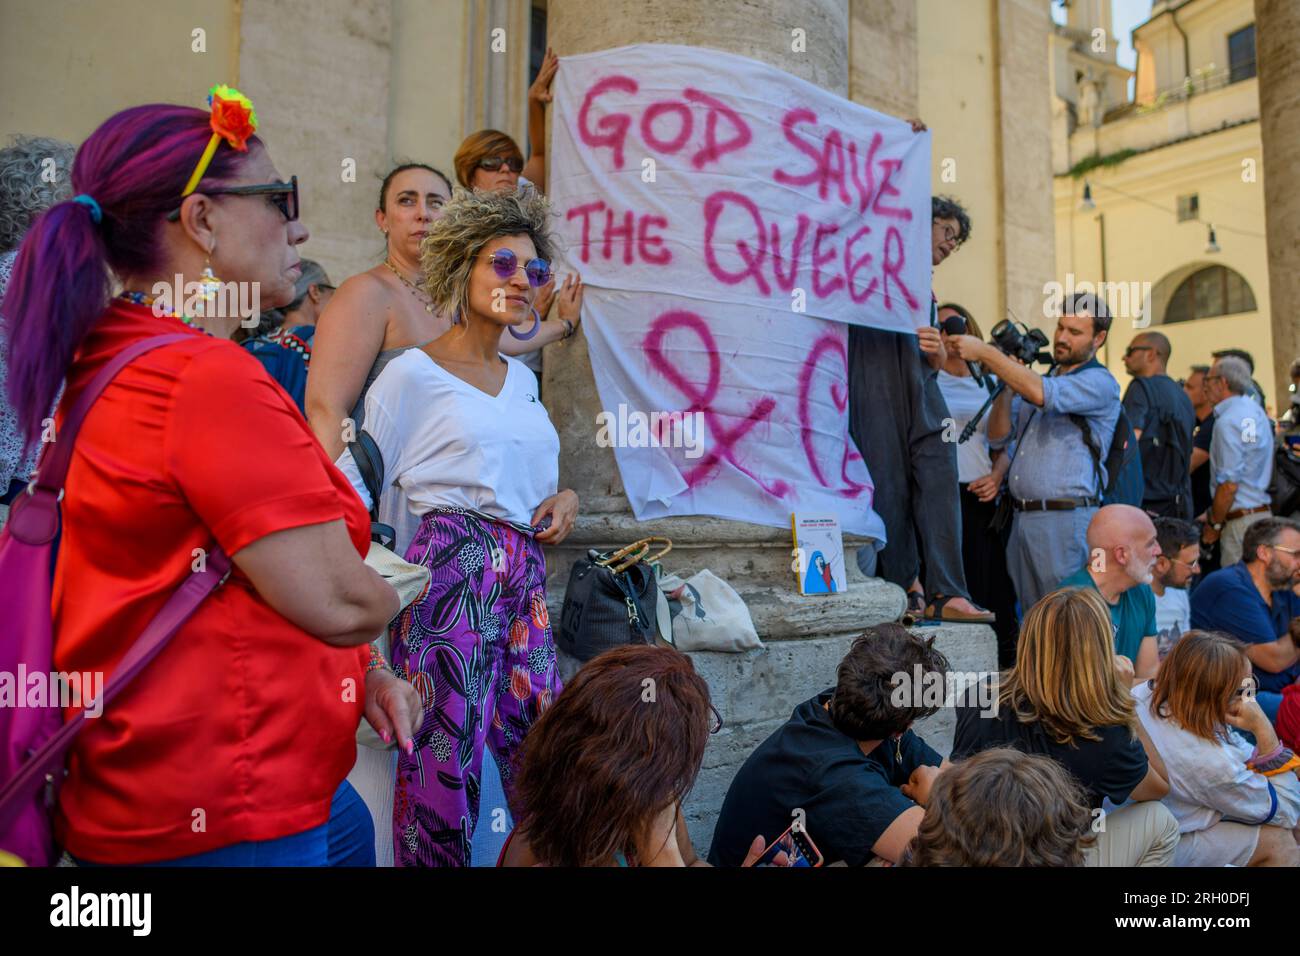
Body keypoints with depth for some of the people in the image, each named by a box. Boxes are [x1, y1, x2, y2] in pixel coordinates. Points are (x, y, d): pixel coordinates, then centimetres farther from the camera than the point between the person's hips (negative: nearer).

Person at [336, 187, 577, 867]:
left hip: (525, 578, 6)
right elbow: (352, 487, -4)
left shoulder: (521, 379, 17)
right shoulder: (412, 373, -2)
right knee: (444, 758, -1)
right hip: (452, 573, -6)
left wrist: (562, 497, 7)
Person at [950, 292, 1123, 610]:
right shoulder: (1038, 377, 20)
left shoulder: (1100, 383, -4)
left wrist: (985, 352, -21)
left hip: (1066, 520, -7)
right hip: (1021, 518, 7)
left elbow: (1042, 394, -24)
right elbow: (999, 438, 12)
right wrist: (1005, 387, -1)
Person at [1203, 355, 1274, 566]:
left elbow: (1229, 485, -18)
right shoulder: (1256, 409, 12)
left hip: (1240, 521, -9)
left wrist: (1214, 525, -7)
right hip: (1263, 512, 9)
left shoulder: (1227, 421, -15)